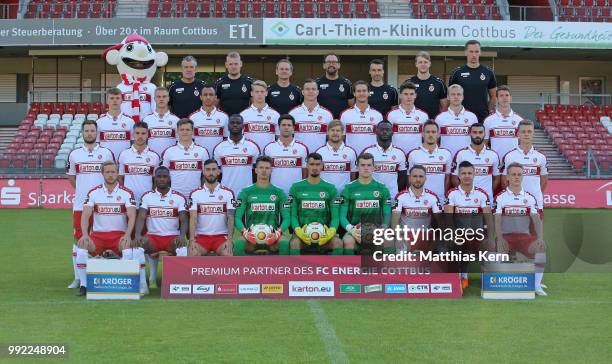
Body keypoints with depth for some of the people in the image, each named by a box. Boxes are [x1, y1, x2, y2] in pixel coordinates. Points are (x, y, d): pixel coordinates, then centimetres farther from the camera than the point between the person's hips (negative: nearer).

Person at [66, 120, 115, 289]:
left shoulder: (107, 153, 4)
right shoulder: (74, 154, 7)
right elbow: (71, 177, 17)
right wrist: (83, 190, 10)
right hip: (80, 204, 1)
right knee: (78, 240, 2)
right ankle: (78, 278, 9)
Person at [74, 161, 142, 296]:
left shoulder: (126, 193, 2)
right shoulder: (93, 192, 5)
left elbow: (132, 216, -8)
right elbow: (85, 215, -4)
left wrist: (128, 235, -25)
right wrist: (85, 234, -21)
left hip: (120, 236, -1)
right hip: (98, 235, 1)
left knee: (129, 246, -34)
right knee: (81, 245, -28)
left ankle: (142, 285, -24)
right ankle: (83, 285, -18)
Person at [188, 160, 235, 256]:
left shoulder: (228, 193, 4)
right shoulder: (195, 194, 4)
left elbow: (230, 218, -2)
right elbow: (193, 218, -4)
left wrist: (229, 239, -15)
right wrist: (192, 240, -17)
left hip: (221, 236, 0)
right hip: (201, 236, 0)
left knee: (227, 254, -30)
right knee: (193, 254, -29)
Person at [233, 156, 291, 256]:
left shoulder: (279, 193, 12)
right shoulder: (246, 192, 10)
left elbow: (286, 218, 5)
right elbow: (237, 217, 3)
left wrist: (279, 232, -16)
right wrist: (244, 231, -18)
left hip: (272, 235, 0)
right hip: (252, 235, 0)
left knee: (285, 243, -34)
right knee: (238, 243, -34)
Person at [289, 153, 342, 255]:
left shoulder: (330, 188, 12)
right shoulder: (296, 187, 10)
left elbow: (335, 216, 5)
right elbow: (293, 215, 4)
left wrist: (331, 231, -17)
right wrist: (298, 231, -17)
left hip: (324, 232, 1)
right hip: (303, 231, -1)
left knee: (338, 243, -30)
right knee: (295, 243, -34)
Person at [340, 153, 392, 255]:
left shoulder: (382, 189, 10)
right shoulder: (349, 189, 6)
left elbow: (387, 215, 9)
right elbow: (342, 215, 2)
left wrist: (383, 229, -11)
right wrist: (351, 229, -17)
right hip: (355, 230, -1)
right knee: (348, 241, -34)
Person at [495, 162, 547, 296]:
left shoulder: (530, 198, 12)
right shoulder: (500, 197, 5)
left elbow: (536, 219, 4)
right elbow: (497, 220, -4)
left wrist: (540, 237, -14)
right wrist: (500, 238, -21)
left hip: (524, 236, 2)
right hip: (506, 236, -2)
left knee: (541, 246, -27)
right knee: (501, 247, -34)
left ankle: (537, 284, -22)